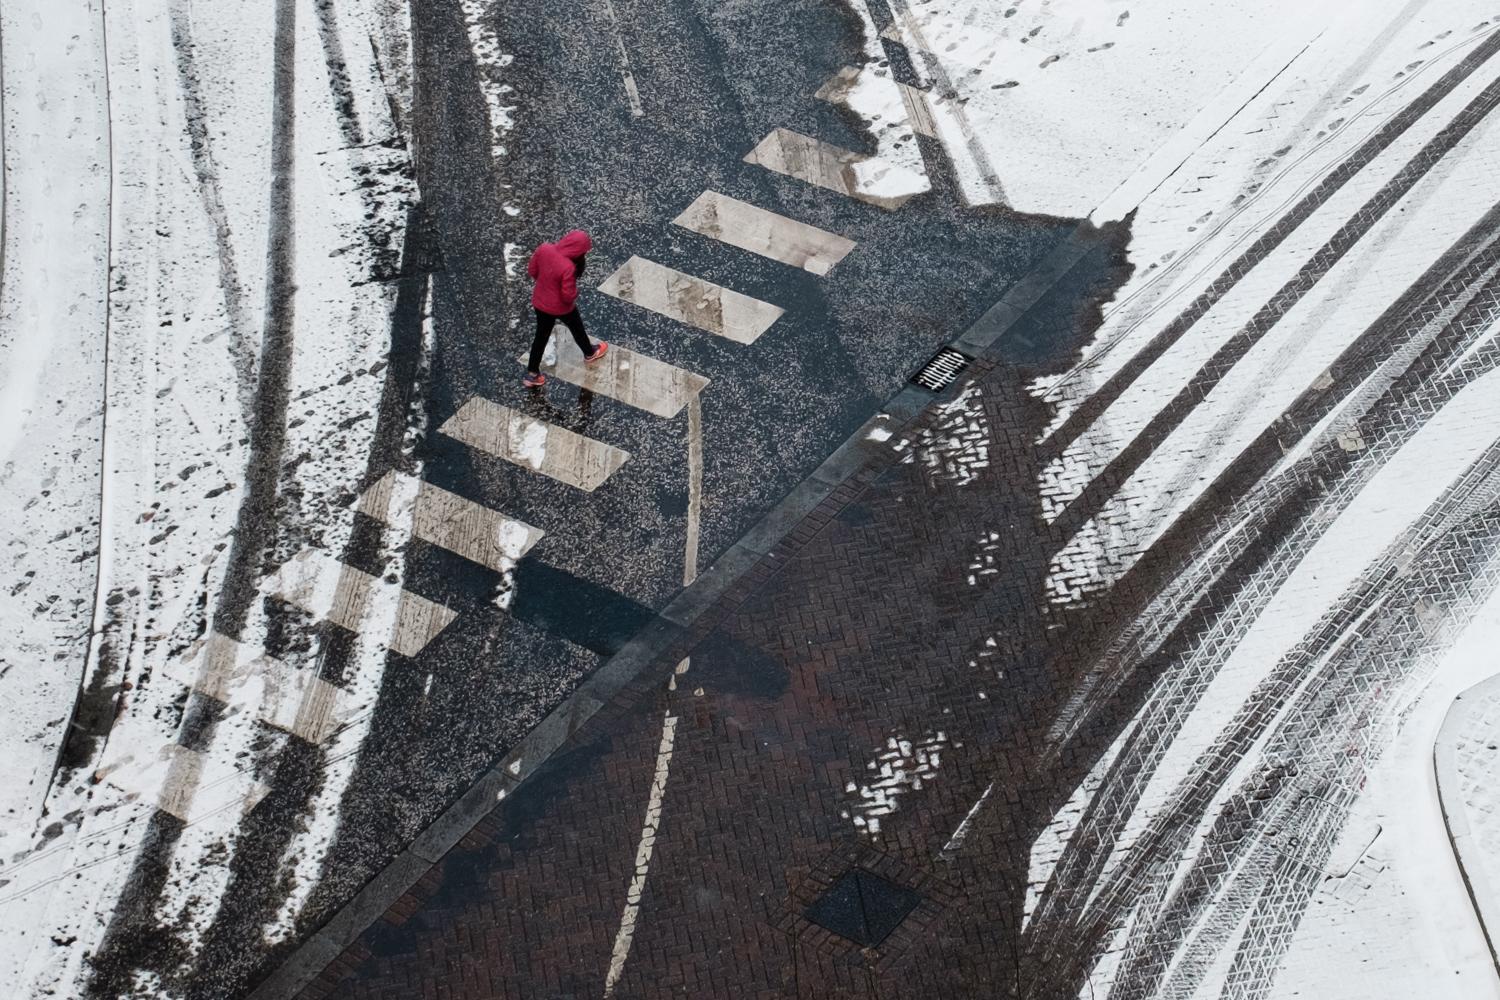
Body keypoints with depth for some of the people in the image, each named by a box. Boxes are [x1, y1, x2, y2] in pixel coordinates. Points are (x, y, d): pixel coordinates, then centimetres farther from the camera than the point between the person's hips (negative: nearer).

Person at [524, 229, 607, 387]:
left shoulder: (544, 249, -18)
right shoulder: (568, 267, -37)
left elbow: (532, 270, -2)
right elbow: (568, 296, -28)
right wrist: (575, 291, -6)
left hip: (540, 302, 5)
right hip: (560, 307, -5)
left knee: (541, 336, 23)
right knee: (577, 329, 26)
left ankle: (532, 373, 33)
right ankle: (590, 353, 54)